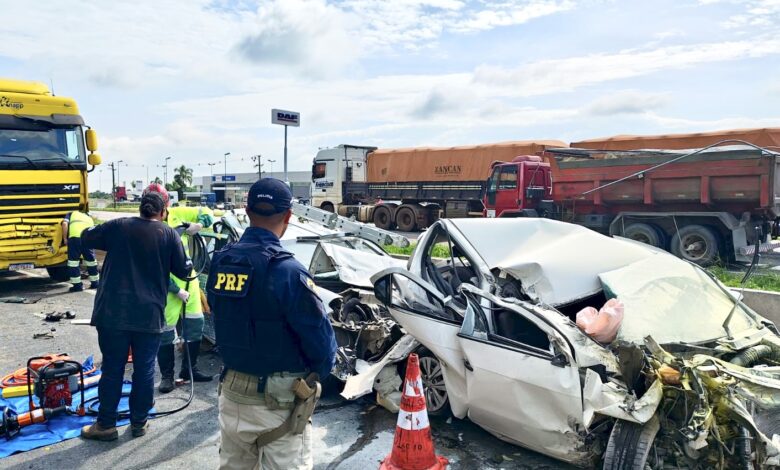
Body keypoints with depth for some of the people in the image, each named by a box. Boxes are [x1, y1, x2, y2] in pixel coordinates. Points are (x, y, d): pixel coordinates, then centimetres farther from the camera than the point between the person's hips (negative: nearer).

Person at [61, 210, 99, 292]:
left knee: (73, 261, 9)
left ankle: (77, 285, 11)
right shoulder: (89, 218, 37)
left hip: (75, 237, -3)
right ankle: (95, 283, 30)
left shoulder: (71, 214, 29)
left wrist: (65, 238, 14)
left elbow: (65, 224, 8)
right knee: (91, 260, 20)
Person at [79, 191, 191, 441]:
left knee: (112, 369, 10)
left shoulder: (118, 226, 2)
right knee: (144, 370, 10)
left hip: (113, 313, 1)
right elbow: (183, 270, 3)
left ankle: (106, 424, 18)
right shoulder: (169, 234, -1)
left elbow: (86, 237, 16)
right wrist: (189, 264, 24)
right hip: (150, 315, -1)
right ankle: (139, 422, 20)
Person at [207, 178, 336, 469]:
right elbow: (320, 337, -19)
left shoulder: (220, 263, -2)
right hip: (279, 401, -6)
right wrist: (318, 373, 1)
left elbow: (223, 323, 8)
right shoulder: (286, 271, -23)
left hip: (232, 391, 7)